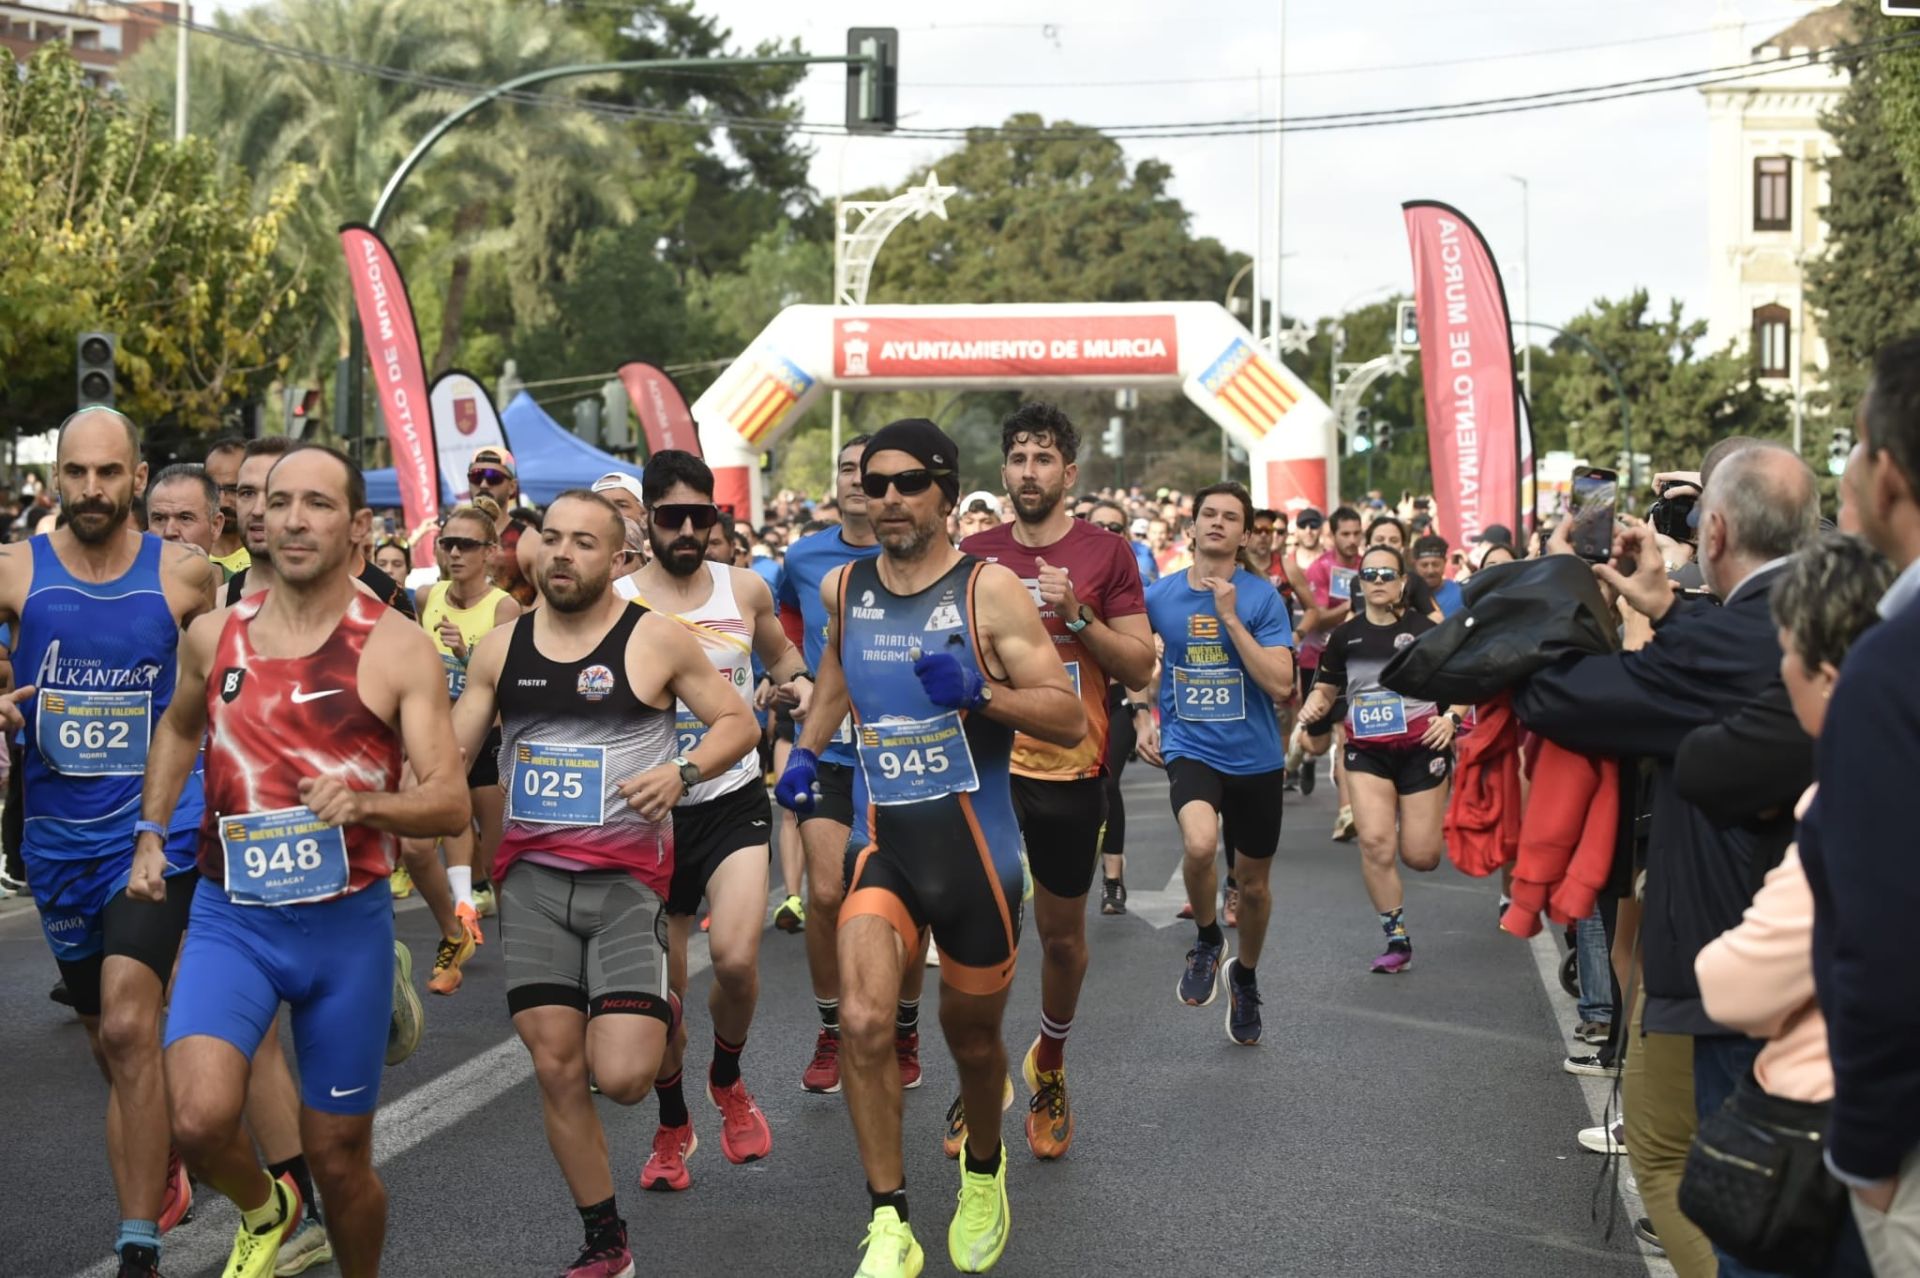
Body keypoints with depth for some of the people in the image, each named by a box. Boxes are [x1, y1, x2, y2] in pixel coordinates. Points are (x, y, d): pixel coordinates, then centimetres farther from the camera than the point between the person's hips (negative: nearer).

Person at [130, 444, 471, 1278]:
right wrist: (150, 834, 16)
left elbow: (450, 802, -9)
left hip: (347, 923, -1)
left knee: (339, 1157, 8)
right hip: (231, 914, 2)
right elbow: (178, 728, 26)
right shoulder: (214, 635, 3)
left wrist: (363, 802, -27)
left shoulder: (398, 649, -7)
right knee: (200, 1120, -20)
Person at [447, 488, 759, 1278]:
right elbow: (451, 751, 13)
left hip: (628, 877, -3)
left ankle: (659, 1015, 26)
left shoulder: (656, 639, -4)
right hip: (532, 877, 3)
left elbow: (738, 722, 3)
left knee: (621, 1078, -12)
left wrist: (682, 773, -15)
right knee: (556, 1069, 1)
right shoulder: (501, 648, 7)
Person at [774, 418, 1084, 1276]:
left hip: (976, 849, -2)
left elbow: (1070, 720, -13)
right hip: (884, 844, 2)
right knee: (864, 1022, -19)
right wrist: (809, 745, 17)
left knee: (972, 1040, 14)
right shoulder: (842, 588, 2)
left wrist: (978, 691, -27)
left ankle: (982, 1172, 46)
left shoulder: (990, 590, -11)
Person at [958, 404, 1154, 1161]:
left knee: (1062, 934, 11)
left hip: (1069, 768, -1)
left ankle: (1049, 1066, 34)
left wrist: (1078, 615, -16)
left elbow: (1141, 668, -4)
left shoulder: (1106, 555, -2)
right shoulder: (973, 555, 4)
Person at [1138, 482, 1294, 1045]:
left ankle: (1245, 976, 44)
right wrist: (1145, 718, 4)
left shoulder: (1261, 596, -8)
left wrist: (1230, 618, -21)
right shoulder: (1159, 596, -2)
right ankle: (1207, 939, 0)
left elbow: (1281, 685, -18)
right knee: (1200, 843, -31)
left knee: (1253, 881, 14)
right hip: (1189, 749, -1)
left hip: (1255, 758, 1)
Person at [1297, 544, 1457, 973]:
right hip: (1366, 750, 2)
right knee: (1375, 842, -17)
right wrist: (1313, 707, -7)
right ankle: (1397, 941, -3)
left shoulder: (1423, 628, -4)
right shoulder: (1345, 634, 5)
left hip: (1420, 745, -2)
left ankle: (1443, 815, 39)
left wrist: (1451, 717, -16)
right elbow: (1326, 688, 15)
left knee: (1420, 856, -1)